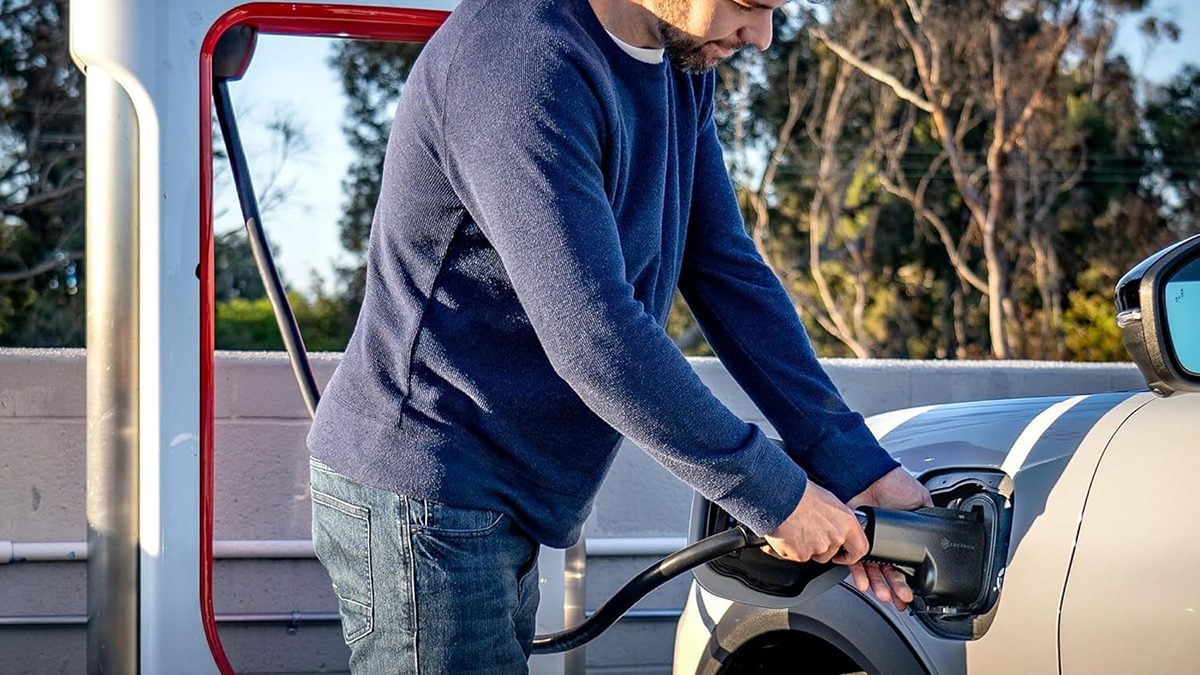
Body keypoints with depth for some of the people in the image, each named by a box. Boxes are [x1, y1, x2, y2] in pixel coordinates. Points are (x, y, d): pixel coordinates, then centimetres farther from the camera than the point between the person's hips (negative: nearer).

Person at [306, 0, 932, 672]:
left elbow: (730, 272, 4)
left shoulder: (681, 61, 5)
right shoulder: (524, 61, -25)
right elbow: (592, 334, -29)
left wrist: (856, 466, -4)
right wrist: (775, 494, -21)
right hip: (421, 491, -9)